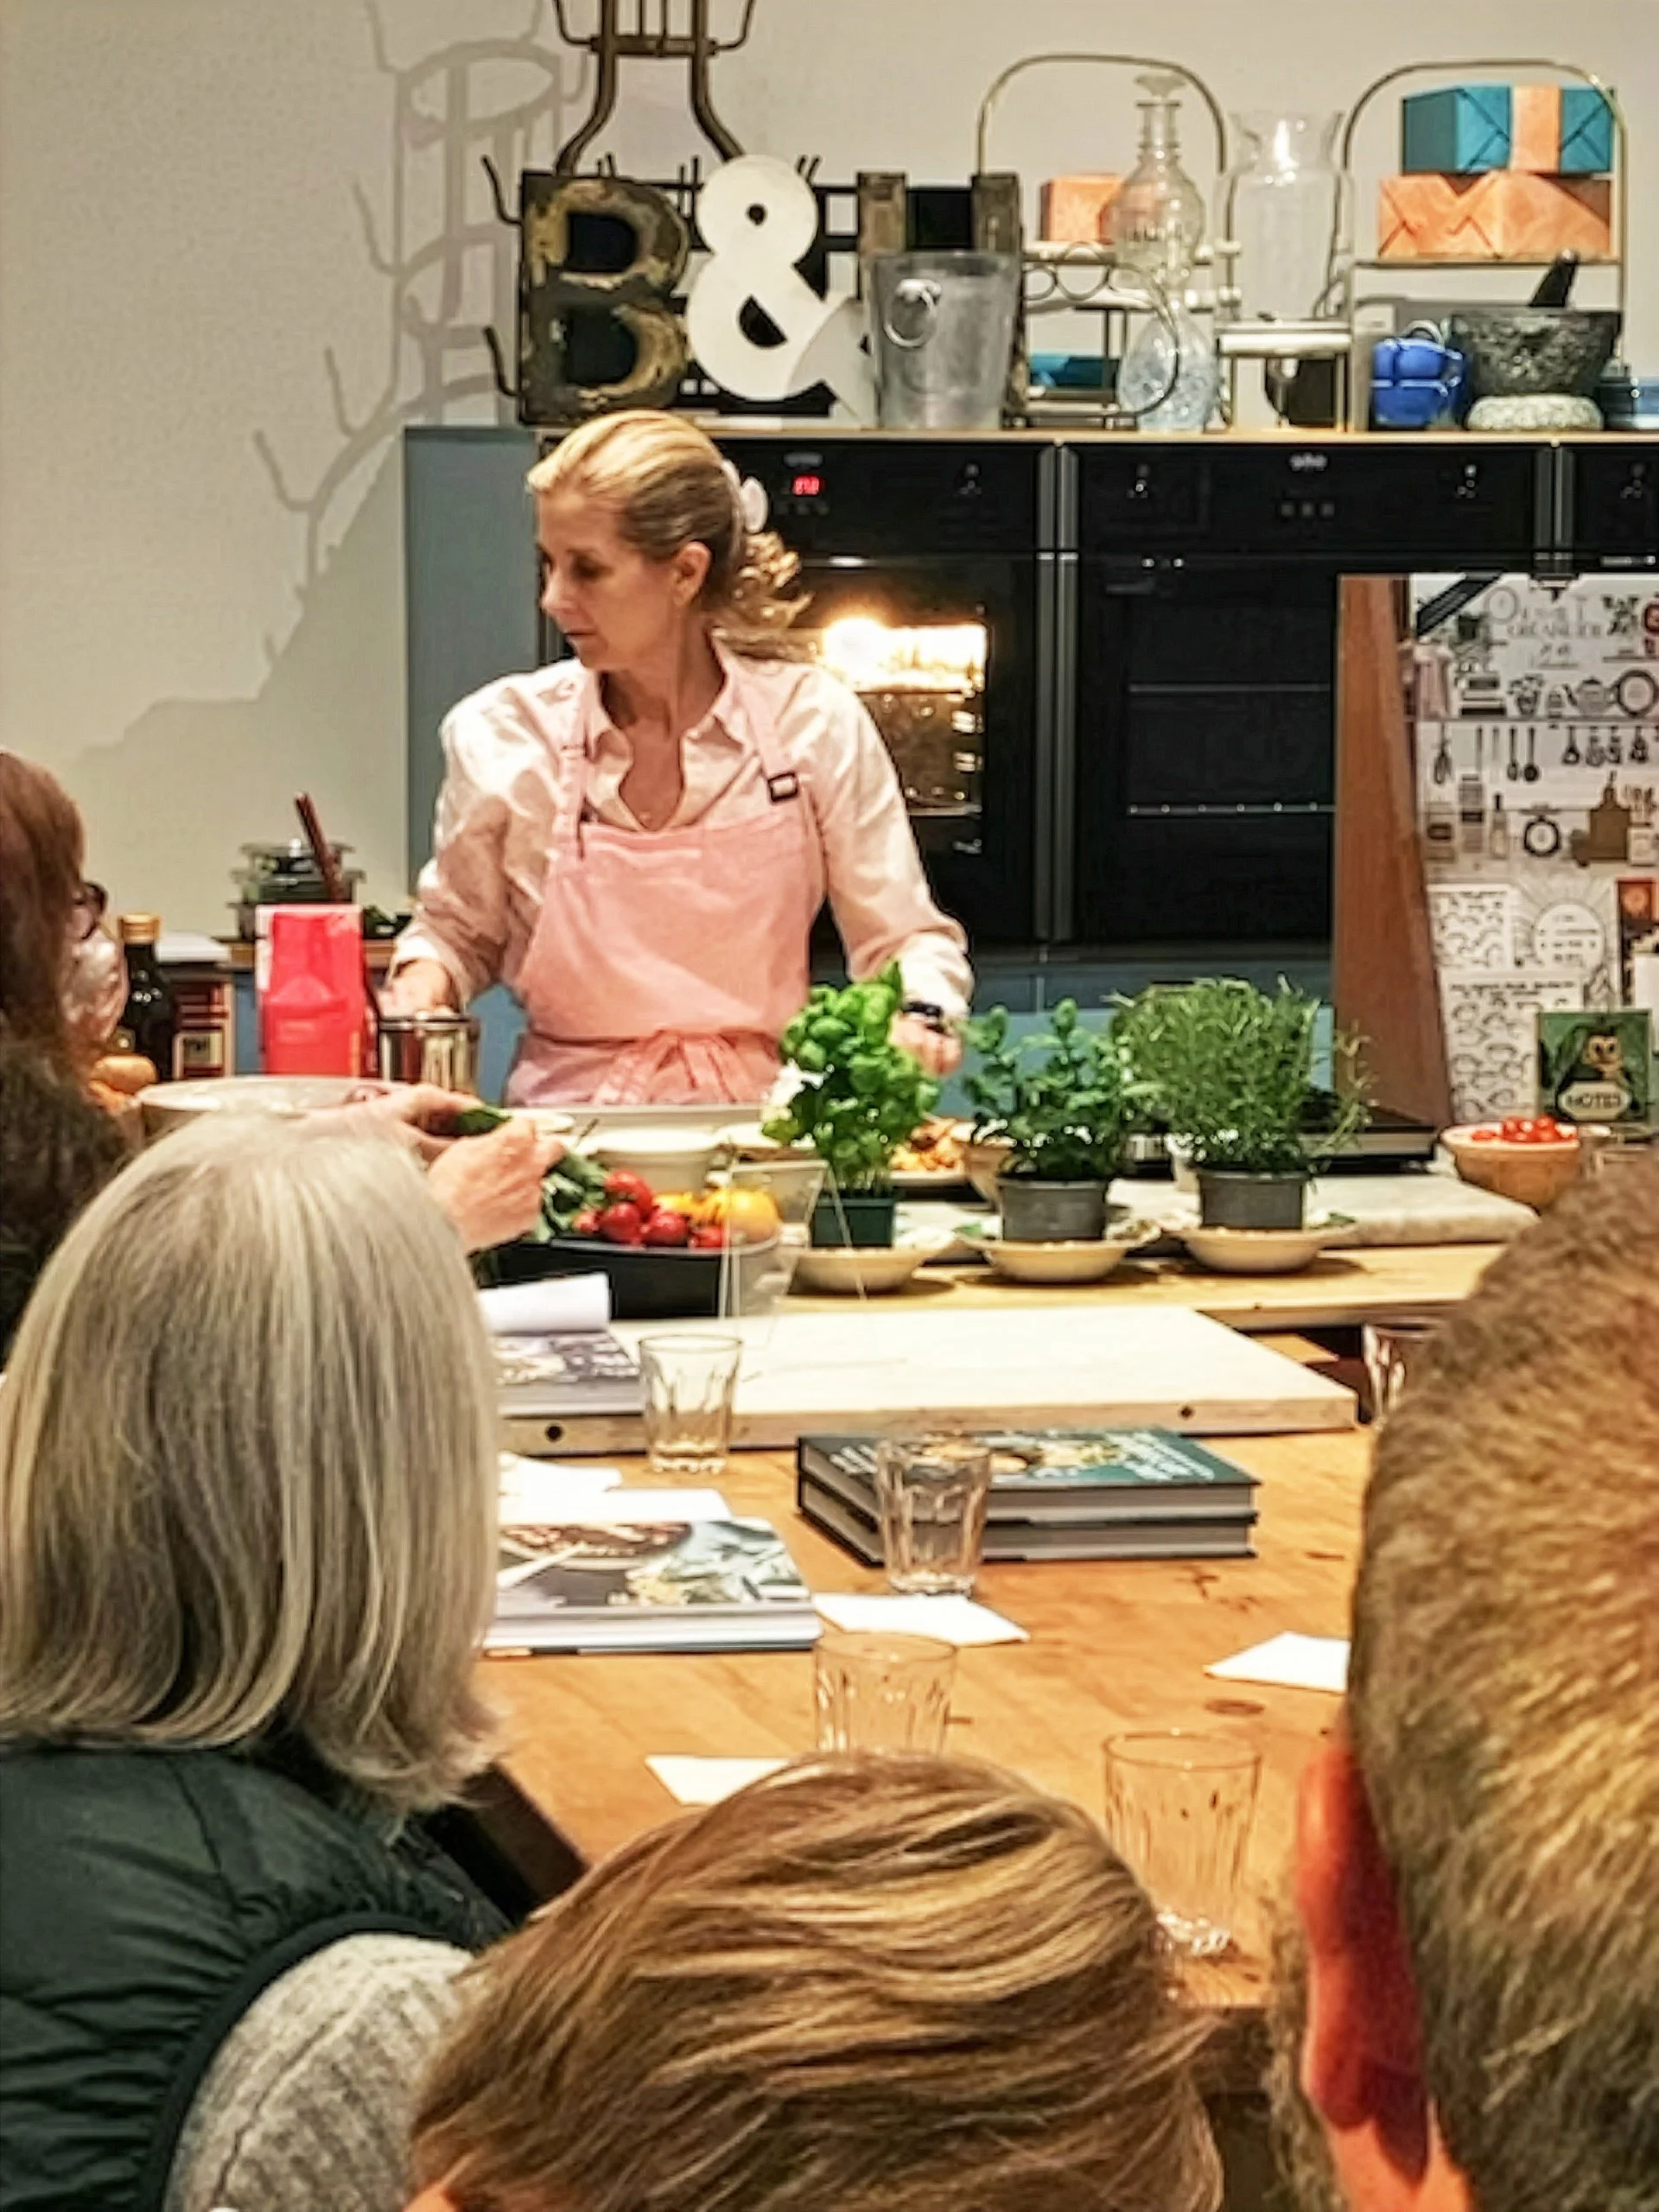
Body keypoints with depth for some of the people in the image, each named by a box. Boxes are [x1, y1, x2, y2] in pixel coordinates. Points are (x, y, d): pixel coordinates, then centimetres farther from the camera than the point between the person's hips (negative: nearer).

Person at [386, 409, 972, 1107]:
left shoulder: (814, 725, 0)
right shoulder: (501, 736, 2)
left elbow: (907, 941, 9)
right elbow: (457, 931, 18)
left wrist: (917, 1020, -12)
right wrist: (419, 987, -3)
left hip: (760, 1121, 0)